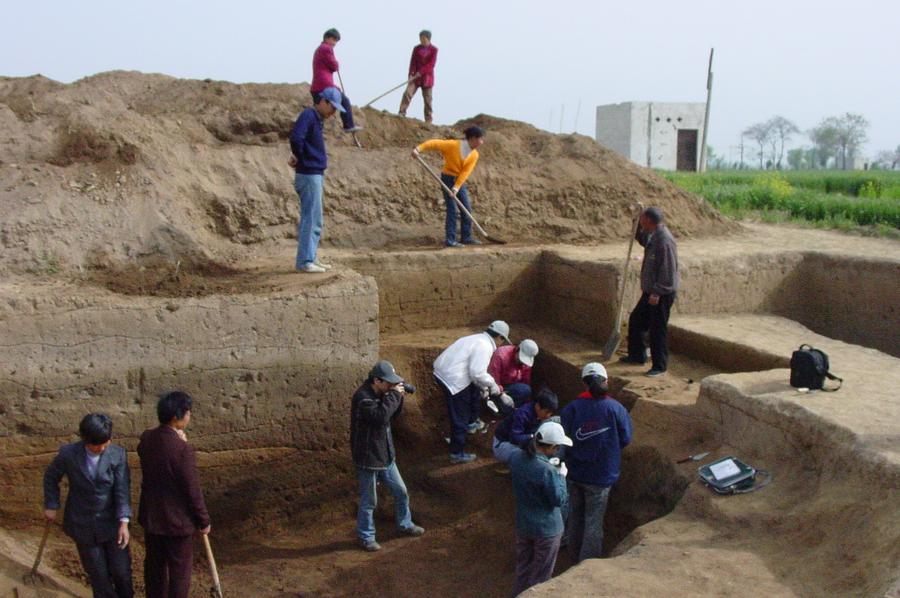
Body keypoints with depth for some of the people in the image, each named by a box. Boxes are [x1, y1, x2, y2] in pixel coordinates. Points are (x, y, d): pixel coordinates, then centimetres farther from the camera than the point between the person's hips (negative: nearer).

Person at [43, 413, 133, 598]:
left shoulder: (118, 454, -14)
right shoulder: (68, 454, -14)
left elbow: (122, 490, -16)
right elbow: (51, 477, 5)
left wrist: (124, 522, -24)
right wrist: (51, 506, 6)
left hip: (111, 523, 0)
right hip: (83, 526, 0)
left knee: (121, 570, 7)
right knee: (98, 575, 11)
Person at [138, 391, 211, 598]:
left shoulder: (146, 439, -6)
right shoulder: (183, 449, -27)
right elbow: (193, 490, -19)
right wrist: (204, 521, -6)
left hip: (151, 515, 7)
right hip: (177, 519, -7)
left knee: (154, 564, 22)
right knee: (180, 569, 11)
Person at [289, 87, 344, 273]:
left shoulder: (317, 119, 17)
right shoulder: (308, 115, -12)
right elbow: (296, 138, -26)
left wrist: (297, 157, 3)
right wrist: (299, 157, -11)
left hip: (316, 175, 10)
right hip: (309, 175, -10)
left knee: (313, 221, 14)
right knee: (311, 220, -8)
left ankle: (310, 258, 21)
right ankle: (305, 261, -4)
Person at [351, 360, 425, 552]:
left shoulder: (382, 393, 3)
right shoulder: (362, 397, -24)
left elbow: (393, 415, 12)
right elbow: (380, 416, -35)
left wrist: (398, 397, -6)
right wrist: (394, 395, -27)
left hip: (385, 455, 8)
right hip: (368, 458, -8)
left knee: (401, 492, 19)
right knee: (369, 500, 6)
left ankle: (405, 524, 39)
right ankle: (366, 537, 22)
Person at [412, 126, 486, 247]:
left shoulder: (474, 155, -4)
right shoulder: (454, 145, -19)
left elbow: (466, 172, -11)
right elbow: (435, 143, -21)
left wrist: (456, 187, -20)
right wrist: (419, 149, -33)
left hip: (460, 181, 6)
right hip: (448, 179, -6)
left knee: (467, 209, 6)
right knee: (452, 210, -10)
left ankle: (466, 237, 18)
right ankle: (450, 240, -5)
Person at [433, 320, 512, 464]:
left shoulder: (477, 339, 17)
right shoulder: (485, 347, -14)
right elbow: (477, 373, -22)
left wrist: (483, 386, 19)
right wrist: (492, 385, -6)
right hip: (453, 380, -10)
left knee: (474, 392, 31)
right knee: (460, 418, 3)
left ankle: (472, 421, 48)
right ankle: (457, 454, 13)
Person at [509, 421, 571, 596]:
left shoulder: (516, 458, -11)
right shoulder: (547, 471, -32)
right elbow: (560, 500, -21)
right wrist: (561, 475, -9)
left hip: (522, 524, 6)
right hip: (546, 529, -6)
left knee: (523, 567, 26)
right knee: (541, 573, 17)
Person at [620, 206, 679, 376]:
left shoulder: (664, 241, -24)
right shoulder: (653, 236, 6)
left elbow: (668, 270, -25)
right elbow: (643, 241, 31)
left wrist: (657, 292, -23)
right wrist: (638, 227, 12)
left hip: (662, 294, -10)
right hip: (651, 290, 10)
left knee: (657, 329, -2)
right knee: (636, 320, 19)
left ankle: (660, 366, 10)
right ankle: (637, 355, 34)